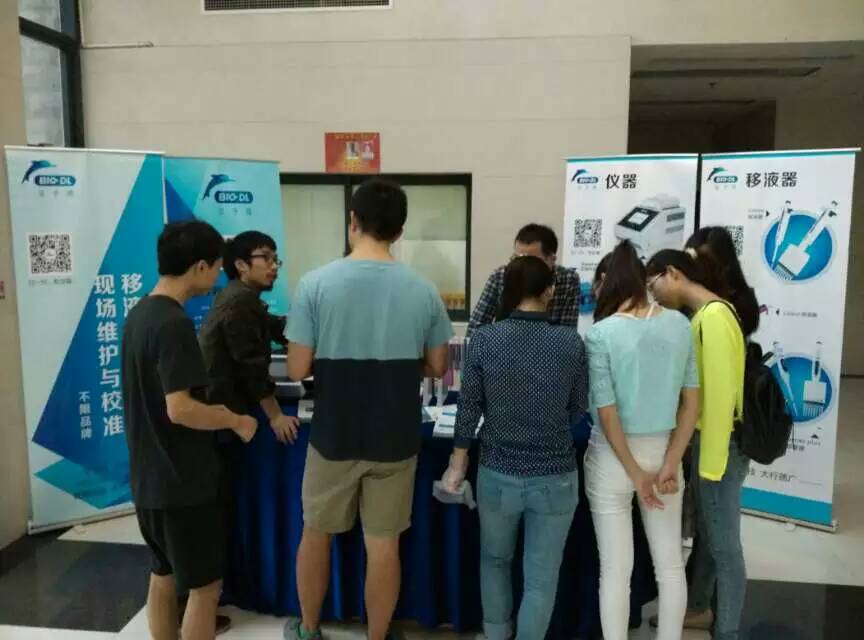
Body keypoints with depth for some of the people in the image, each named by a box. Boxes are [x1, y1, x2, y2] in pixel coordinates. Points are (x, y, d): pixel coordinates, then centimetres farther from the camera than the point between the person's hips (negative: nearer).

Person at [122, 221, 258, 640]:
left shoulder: (138, 314, 7)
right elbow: (179, 409, -27)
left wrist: (217, 412, 16)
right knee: (204, 588, 4)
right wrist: (235, 420, -12)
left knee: (164, 577, 20)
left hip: (149, 476, 9)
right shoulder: (173, 323, -22)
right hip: (183, 481, -9)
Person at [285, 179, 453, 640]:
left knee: (316, 533, 21)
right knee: (383, 543, 14)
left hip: (334, 436, 0)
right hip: (395, 439, 1)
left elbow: (297, 370, -10)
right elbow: (437, 368, 2)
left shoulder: (316, 284, -13)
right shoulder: (423, 291, -7)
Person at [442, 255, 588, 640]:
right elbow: (578, 410, 1)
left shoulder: (484, 339, -9)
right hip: (555, 476, -1)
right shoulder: (571, 342, -8)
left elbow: (469, 406, -4)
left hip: (498, 473, 1)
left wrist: (458, 463, 8)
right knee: (541, 577, 13)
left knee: (494, 560, 25)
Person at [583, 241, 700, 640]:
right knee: (670, 565, 18)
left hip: (614, 457, -4)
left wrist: (636, 474, -8)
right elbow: (692, 401, -2)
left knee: (616, 569, 9)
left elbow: (606, 413, -16)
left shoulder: (602, 333, -16)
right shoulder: (679, 324, -3)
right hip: (663, 450, 4)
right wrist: (670, 464, -3)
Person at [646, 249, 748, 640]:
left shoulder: (713, 316, -20)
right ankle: (699, 608, 41)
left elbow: (721, 394, -23)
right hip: (705, 440, 9)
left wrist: (713, 461, -19)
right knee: (706, 532, 23)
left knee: (724, 543, 4)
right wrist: (702, 454, 12)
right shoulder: (703, 314, 8)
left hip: (721, 445, -9)